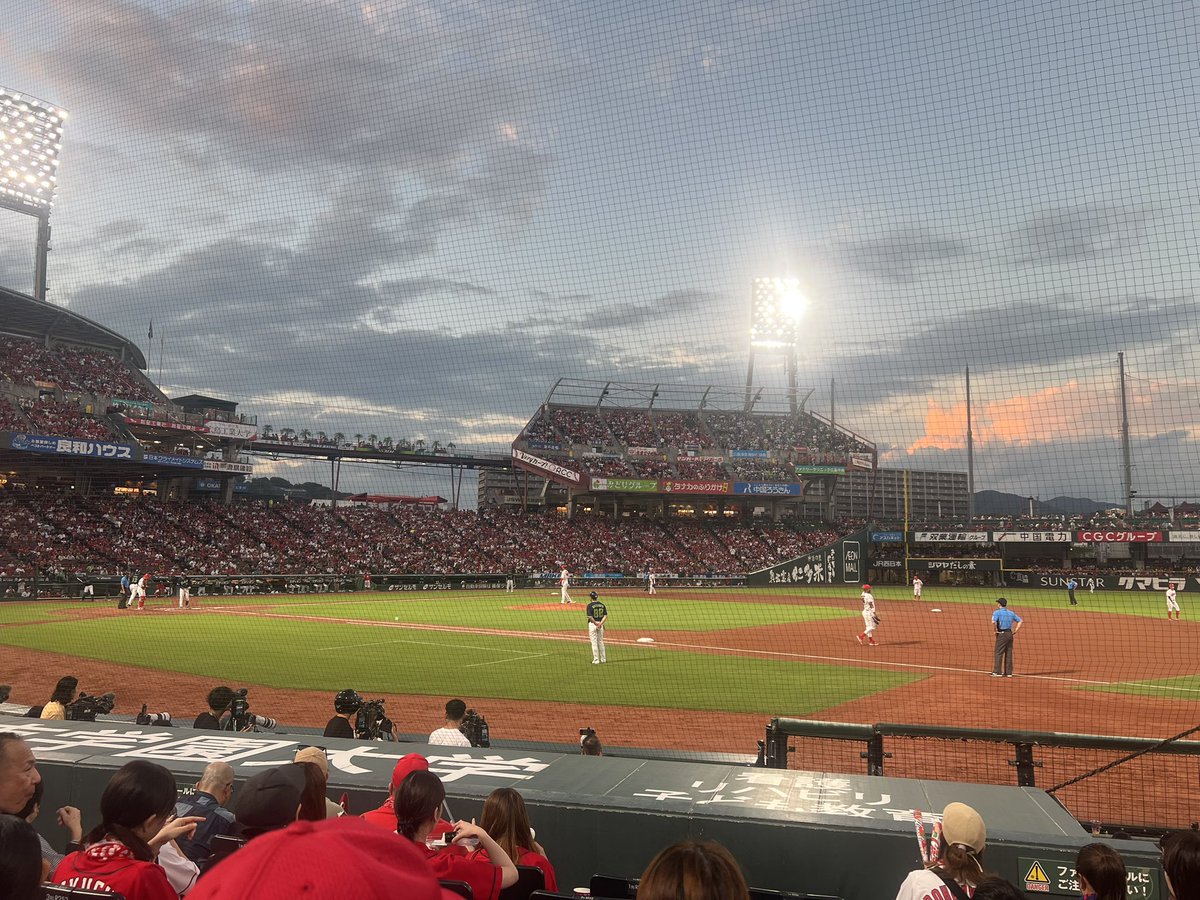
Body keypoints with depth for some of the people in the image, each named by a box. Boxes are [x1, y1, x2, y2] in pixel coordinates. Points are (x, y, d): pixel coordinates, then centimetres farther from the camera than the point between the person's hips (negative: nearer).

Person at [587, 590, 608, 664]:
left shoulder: (590, 605, -11)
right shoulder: (602, 605, 5)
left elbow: (590, 617, -20)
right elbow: (605, 616, -2)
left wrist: (596, 623, -11)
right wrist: (600, 624, -10)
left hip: (592, 624, -5)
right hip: (600, 624, 5)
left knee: (594, 642, 0)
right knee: (600, 642, 16)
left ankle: (596, 660, 0)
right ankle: (603, 659, 21)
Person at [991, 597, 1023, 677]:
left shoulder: (997, 612, -7)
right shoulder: (1011, 613, 11)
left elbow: (993, 622, -23)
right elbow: (1020, 621, 12)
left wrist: (995, 630, -9)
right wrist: (1015, 631, 10)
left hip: (1001, 634, -6)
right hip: (1010, 634, 6)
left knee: (998, 653, -2)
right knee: (1009, 654, 10)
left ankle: (997, 672, -6)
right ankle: (1008, 672, 13)